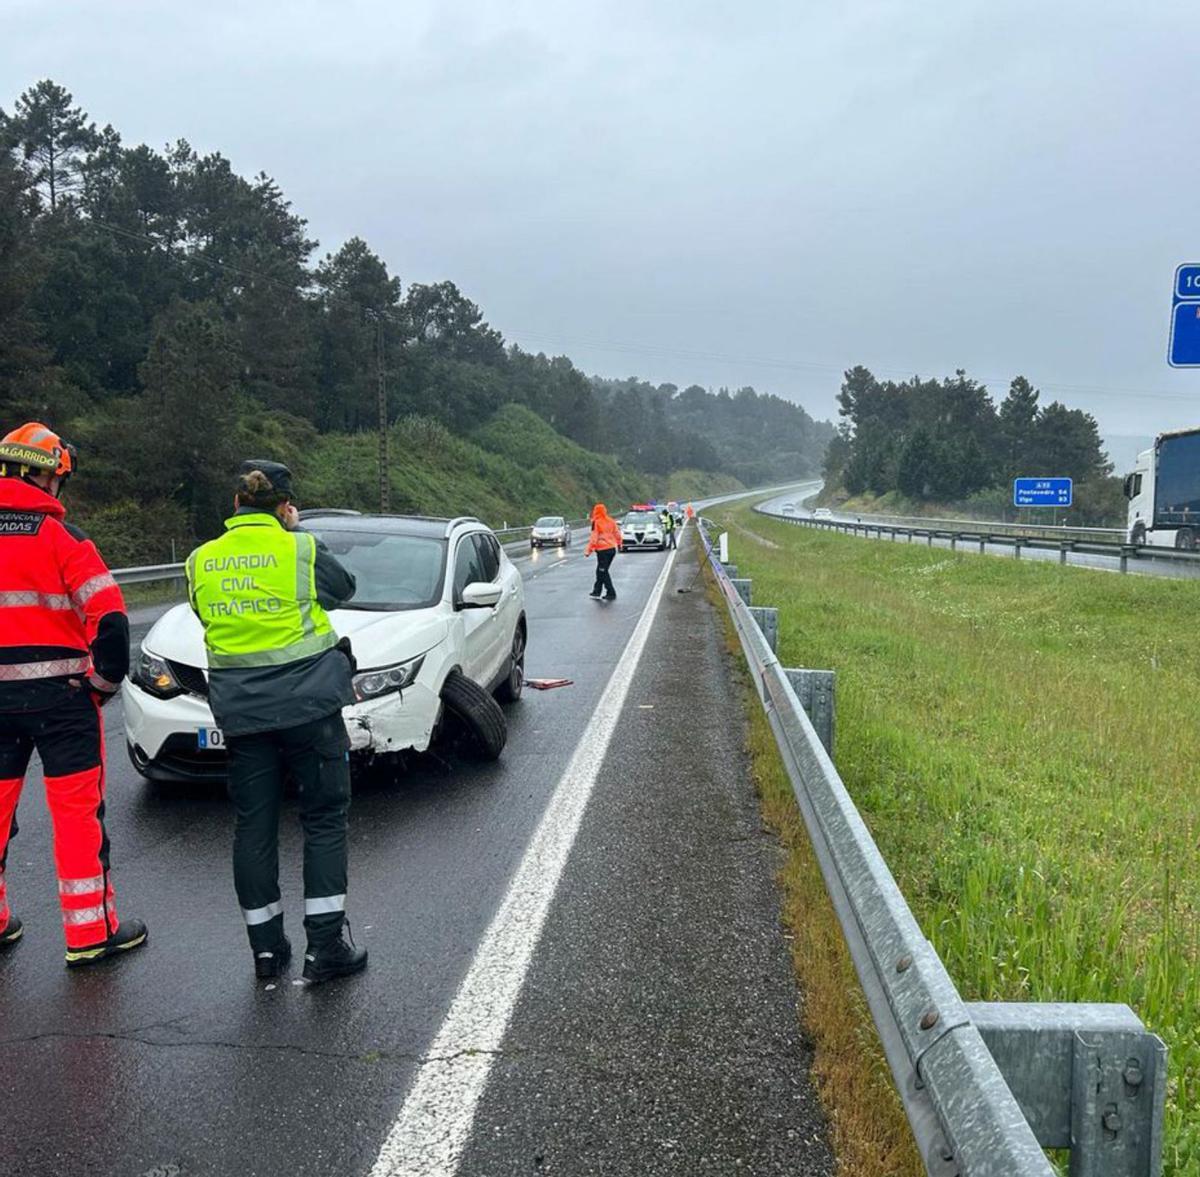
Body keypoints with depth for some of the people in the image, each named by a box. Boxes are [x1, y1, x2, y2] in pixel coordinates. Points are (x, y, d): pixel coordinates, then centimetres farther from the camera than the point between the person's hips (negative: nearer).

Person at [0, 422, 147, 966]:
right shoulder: (59, 534, -10)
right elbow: (109, 615, -17)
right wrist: (107, 678, -3)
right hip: (59, 692, -5)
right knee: (78, 810, 3)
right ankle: (90, 932, 9)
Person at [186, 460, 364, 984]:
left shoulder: (202, 560, 4)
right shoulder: (301, 548, -8)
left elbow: (204, 616, 15)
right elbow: (344, 588, 9)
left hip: (241, 714, 4)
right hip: (308, 704, -3)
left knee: (253, 823, 12)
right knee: (324, 819, 6)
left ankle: (266, 946, 19)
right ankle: (326, 945, 5)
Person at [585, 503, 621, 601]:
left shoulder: (596, 522, -10)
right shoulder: (611, 521, 8)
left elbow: (593, 538, -13)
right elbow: (617, 533, 16)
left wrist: (588, 550, -9)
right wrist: (619, 544, 31)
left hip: (602, 549, -7)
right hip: (612, 548, 7)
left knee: (603, 572, 0)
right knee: (600, 571, 18)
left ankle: (611, 593, -4)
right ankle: (597, 591, 25)